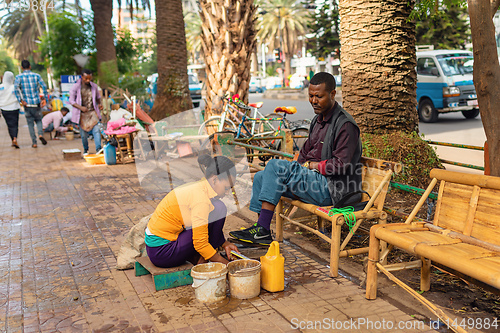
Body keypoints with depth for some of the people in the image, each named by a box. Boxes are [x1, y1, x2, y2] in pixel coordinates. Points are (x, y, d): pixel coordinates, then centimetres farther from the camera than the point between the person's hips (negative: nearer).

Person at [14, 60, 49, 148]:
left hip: (27, 104, -1)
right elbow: (44, 86, -7)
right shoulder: (36, 76, 3)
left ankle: (34, 142, 6)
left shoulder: (19, 77, 0)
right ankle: (40, 134, -10)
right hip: (37, 103, 1)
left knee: (30, 123, 9)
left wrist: (20, 100, -13)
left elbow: (16, 88, -17)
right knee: (38, 120, 17)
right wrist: (45, 99, -4)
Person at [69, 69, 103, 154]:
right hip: (82, 114, -2)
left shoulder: (94, 86, 4)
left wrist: (99, 104, -2)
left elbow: (98, 97, 20)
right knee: (84, 134, 4)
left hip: (93, 112, 2)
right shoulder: (76, 87, -5)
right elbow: (71, 100, -4)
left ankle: (98, 149, -18)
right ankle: (85, 150, 23)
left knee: (97, 130, -15)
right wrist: (80, 107, -20)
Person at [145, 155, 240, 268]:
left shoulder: (198, 187, 6)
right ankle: (202, 261, -3)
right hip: (163, 253, -10)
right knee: (218, 208, -14)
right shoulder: (201, 199, -22)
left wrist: (224, 244, 9)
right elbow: (200, 244, -21)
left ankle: (195, 258, 6)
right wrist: (226, 264, -13)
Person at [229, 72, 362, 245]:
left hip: (331, 188, -9)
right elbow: (305, 152, 21)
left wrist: (310, 165, -9)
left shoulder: (345, 125, -14)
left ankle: (262, 230, -22)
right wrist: (295, 176, 3)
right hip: (315, 180, 9)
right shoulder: (318, 119, 15)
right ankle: (260, 230, 1)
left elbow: (340, 165, -21)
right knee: (261, 176, 3)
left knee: (276, 165, -23)